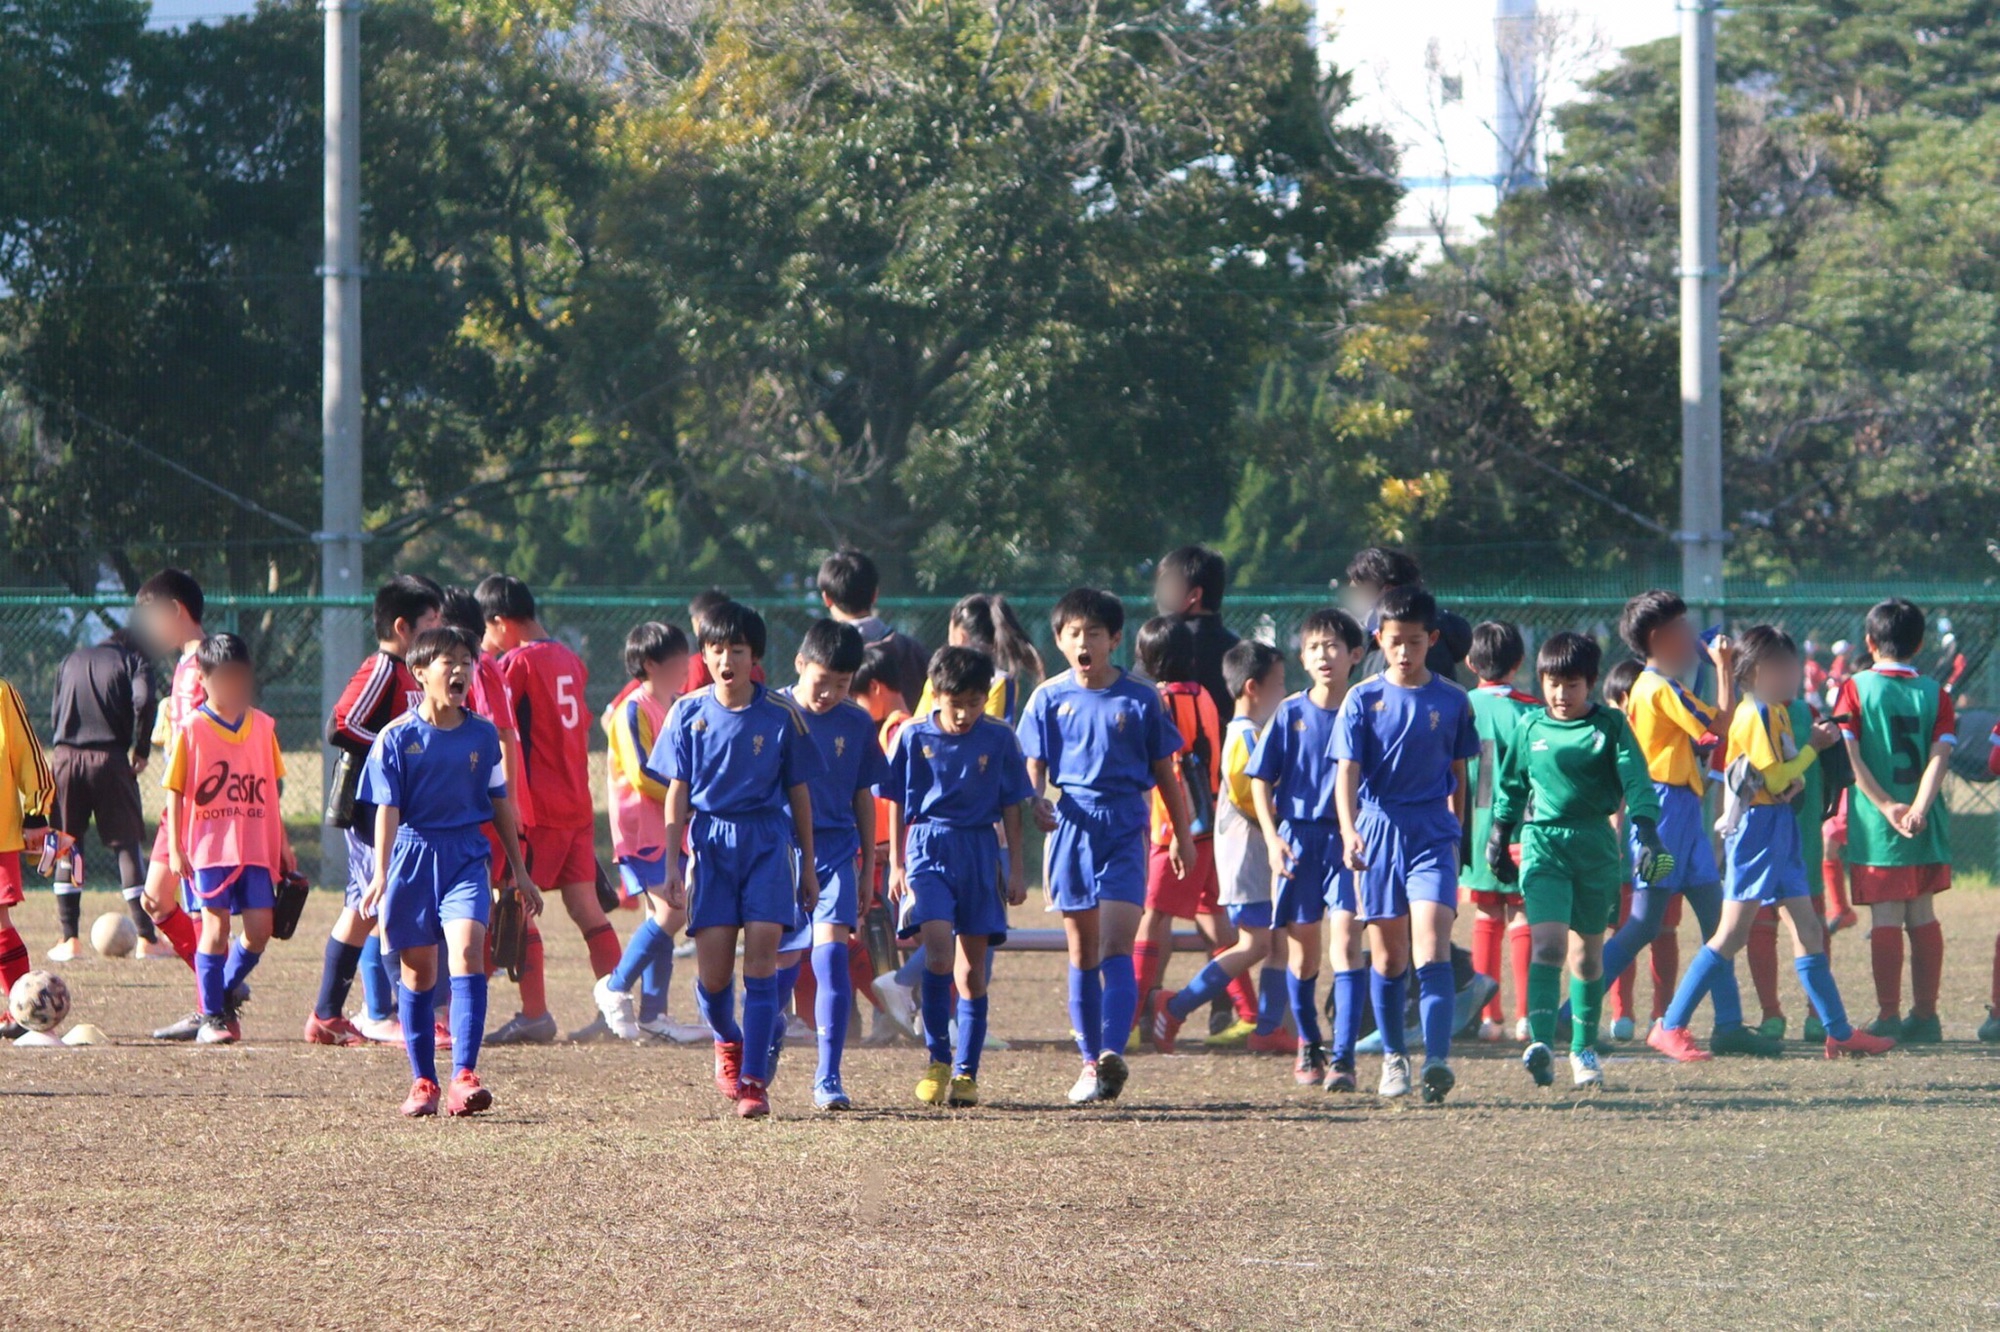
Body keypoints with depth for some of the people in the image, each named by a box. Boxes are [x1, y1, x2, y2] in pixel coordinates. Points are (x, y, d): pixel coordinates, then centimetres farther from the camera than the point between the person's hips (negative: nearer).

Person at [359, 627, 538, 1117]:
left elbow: (500, 804, 13)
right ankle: (423, 1082, 17)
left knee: (467, 952, -18)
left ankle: (464, 1076, -23)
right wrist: (380, 874, -17)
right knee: (418, 971, 6)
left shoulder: (483, 735, 5)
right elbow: (387, 808, -6)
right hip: (413, 857, -1)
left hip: (467, 859, 1)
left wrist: (519, 872, 16)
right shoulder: (397, 737, -3)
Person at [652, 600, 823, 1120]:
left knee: (761, 956, -11)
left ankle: (754, 1080, -9)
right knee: (712, 969, -3)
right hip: (711, 841, 1)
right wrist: (672, 864, 1)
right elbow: (677, 793, 6)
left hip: (768, 842, -1)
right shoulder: (689, 714, 3)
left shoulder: (780, 715, 1)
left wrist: (808, 865, 10)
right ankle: (728, 1040, 30)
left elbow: (799, 793, 8)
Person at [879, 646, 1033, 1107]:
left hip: (979, 852, 2)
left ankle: (966, 1072, 11)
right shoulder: (914, 737, -1)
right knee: (938, 948, -20)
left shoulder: (1000, 739, 2)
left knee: (972, 967, 4)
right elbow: (897, 805, 6)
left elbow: (1011, 807, 8)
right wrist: (896, 864, 3)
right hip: (927, 850, -2)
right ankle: (937, 1058, -8)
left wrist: (1016, 868, 7)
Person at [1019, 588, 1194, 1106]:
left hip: (1125, 829, -2)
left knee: (1116, 946, -15)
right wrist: (1037, 799, -18)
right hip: (1072, 826, 2)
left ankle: (1113, 1052, -24)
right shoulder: (1049, 698, 5)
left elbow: (1164, 771, 8)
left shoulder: (1139, 699, 2)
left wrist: (1183, 837, 11)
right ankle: (1091, 1062, 14)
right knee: (1082, 951, 7)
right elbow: (1034, 765, 5)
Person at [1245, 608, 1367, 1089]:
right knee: (1301, 949, 9)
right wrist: (1272, 837, -6)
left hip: (1348, 839, -2)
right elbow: (1261, 780, 5)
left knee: (1345, 941, -14)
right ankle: (1308, 1046, 28)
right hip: (1299, 838, 2)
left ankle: (1343, 1057, -17)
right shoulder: (1291, 714, 3)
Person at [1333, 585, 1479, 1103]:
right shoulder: (1363, 700, 1)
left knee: (1432, 945, -15)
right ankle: (1393, 1056, 22)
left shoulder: (1452, 702, 4)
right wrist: (1349, 830, -21)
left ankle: (1437, 1059, -25)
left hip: (1433, 835, -1)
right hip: (1378, 833, 1)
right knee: (1387, 954, 7)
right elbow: (1348, 770, -6)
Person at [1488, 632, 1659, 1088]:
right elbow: (1511, 785, 19)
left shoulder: (1610, 726, 0)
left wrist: (1646, 828, -21)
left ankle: (1584, 1048, 24)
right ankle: (1540, 1044, -28)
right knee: (1548, 942, -17)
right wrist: (1499, 833, 19)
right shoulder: (1529, 727, 7)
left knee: (1588, 950, 10)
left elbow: (1636, 780, -7)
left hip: (1595, 845, 0)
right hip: (1542, 842, 0)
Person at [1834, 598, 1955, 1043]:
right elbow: (1940, 754, -7)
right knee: (1923, 915, 11)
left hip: (1875, 824, -3)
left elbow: (1850, 755, -11)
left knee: (1886, 919, -2)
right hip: (1925, 827, 3)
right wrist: (1918, 808, -16)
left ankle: (1889, 1017, -3)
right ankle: (1925, 1015, 14)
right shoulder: (1934, 693, 5)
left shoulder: (1856, 688, -2)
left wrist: (1886, 806, -14)